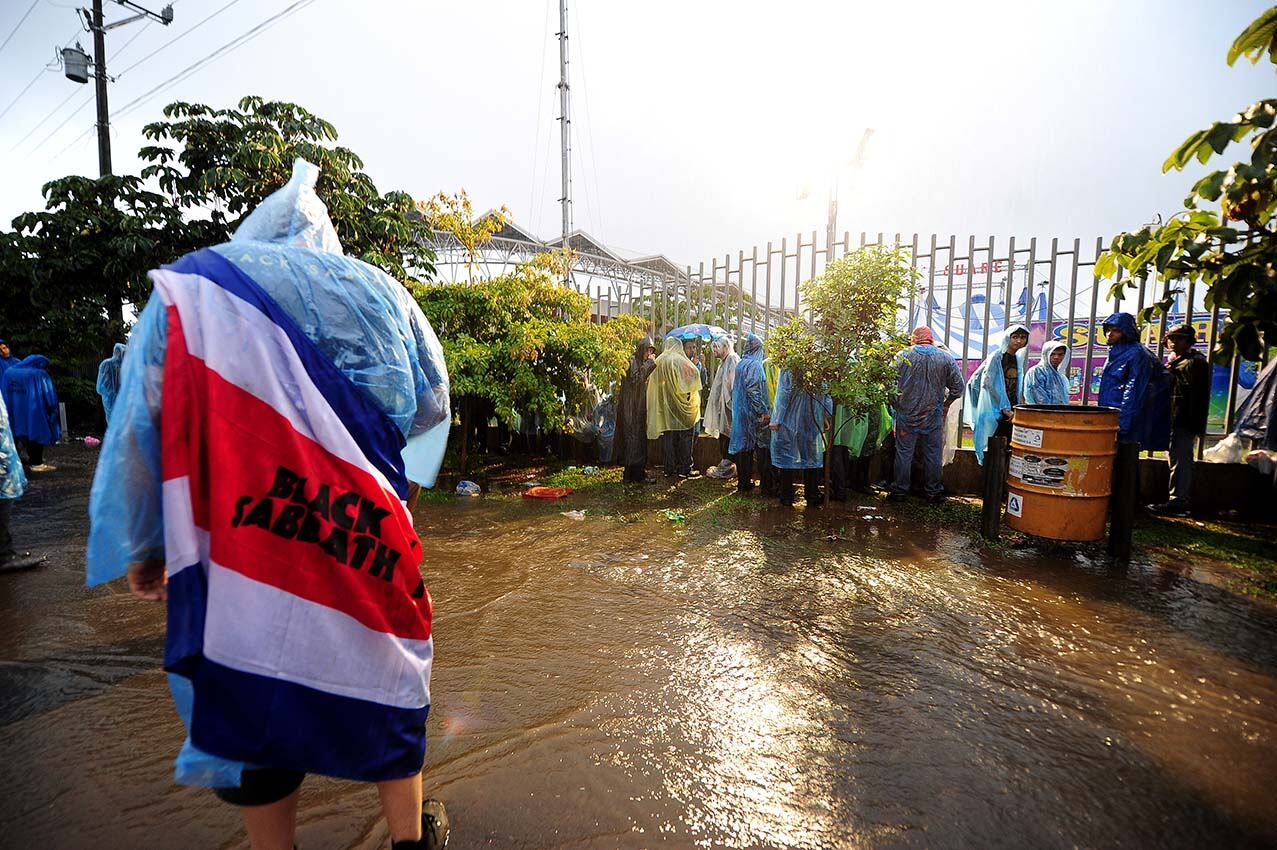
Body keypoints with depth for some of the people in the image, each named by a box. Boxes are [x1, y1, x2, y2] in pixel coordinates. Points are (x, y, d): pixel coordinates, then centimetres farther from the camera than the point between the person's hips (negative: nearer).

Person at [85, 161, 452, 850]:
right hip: (366, 532, 1)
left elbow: (138, 424, 3)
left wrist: (141, 549, 10)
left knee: (254, 697, 15)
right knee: (386, 669, 18)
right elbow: (431, 399, 15)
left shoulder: (187, 288, 7)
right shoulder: (374, 289, 9)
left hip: (235, 540, 0)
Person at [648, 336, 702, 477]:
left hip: (665, 406, 3)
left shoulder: (659, 362, 2)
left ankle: (670, 468, 11)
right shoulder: (682, 361, -9)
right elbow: (695, 376, -7)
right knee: (685, 437, 4)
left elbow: (654, 385, 6)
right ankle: (685, 469, 5)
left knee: (668, 438, 8)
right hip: (683, 407, -3)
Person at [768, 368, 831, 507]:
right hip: (812, 422, 2)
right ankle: (812, 496, 18)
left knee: (787, 456, 8)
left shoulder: (787, 369, -12)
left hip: (789, 420, -2)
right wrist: (825, 417, 10)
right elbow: (825, 395, 1)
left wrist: (776, 419, -7)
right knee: (811, 457, 13)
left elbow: (782, 395, -11)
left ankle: (787, 496, 12)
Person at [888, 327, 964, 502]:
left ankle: (899, 491, 12)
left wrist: (895, 405, 8)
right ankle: (933, 491, 18)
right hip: (934, 415, 1)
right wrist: (946, 403, 19)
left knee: (904, 453, 7)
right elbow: (958, 386, 4)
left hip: (906, 414, -1)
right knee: (933, 454, 10)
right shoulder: (945, 358, -1)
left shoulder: (902, 356, -5)